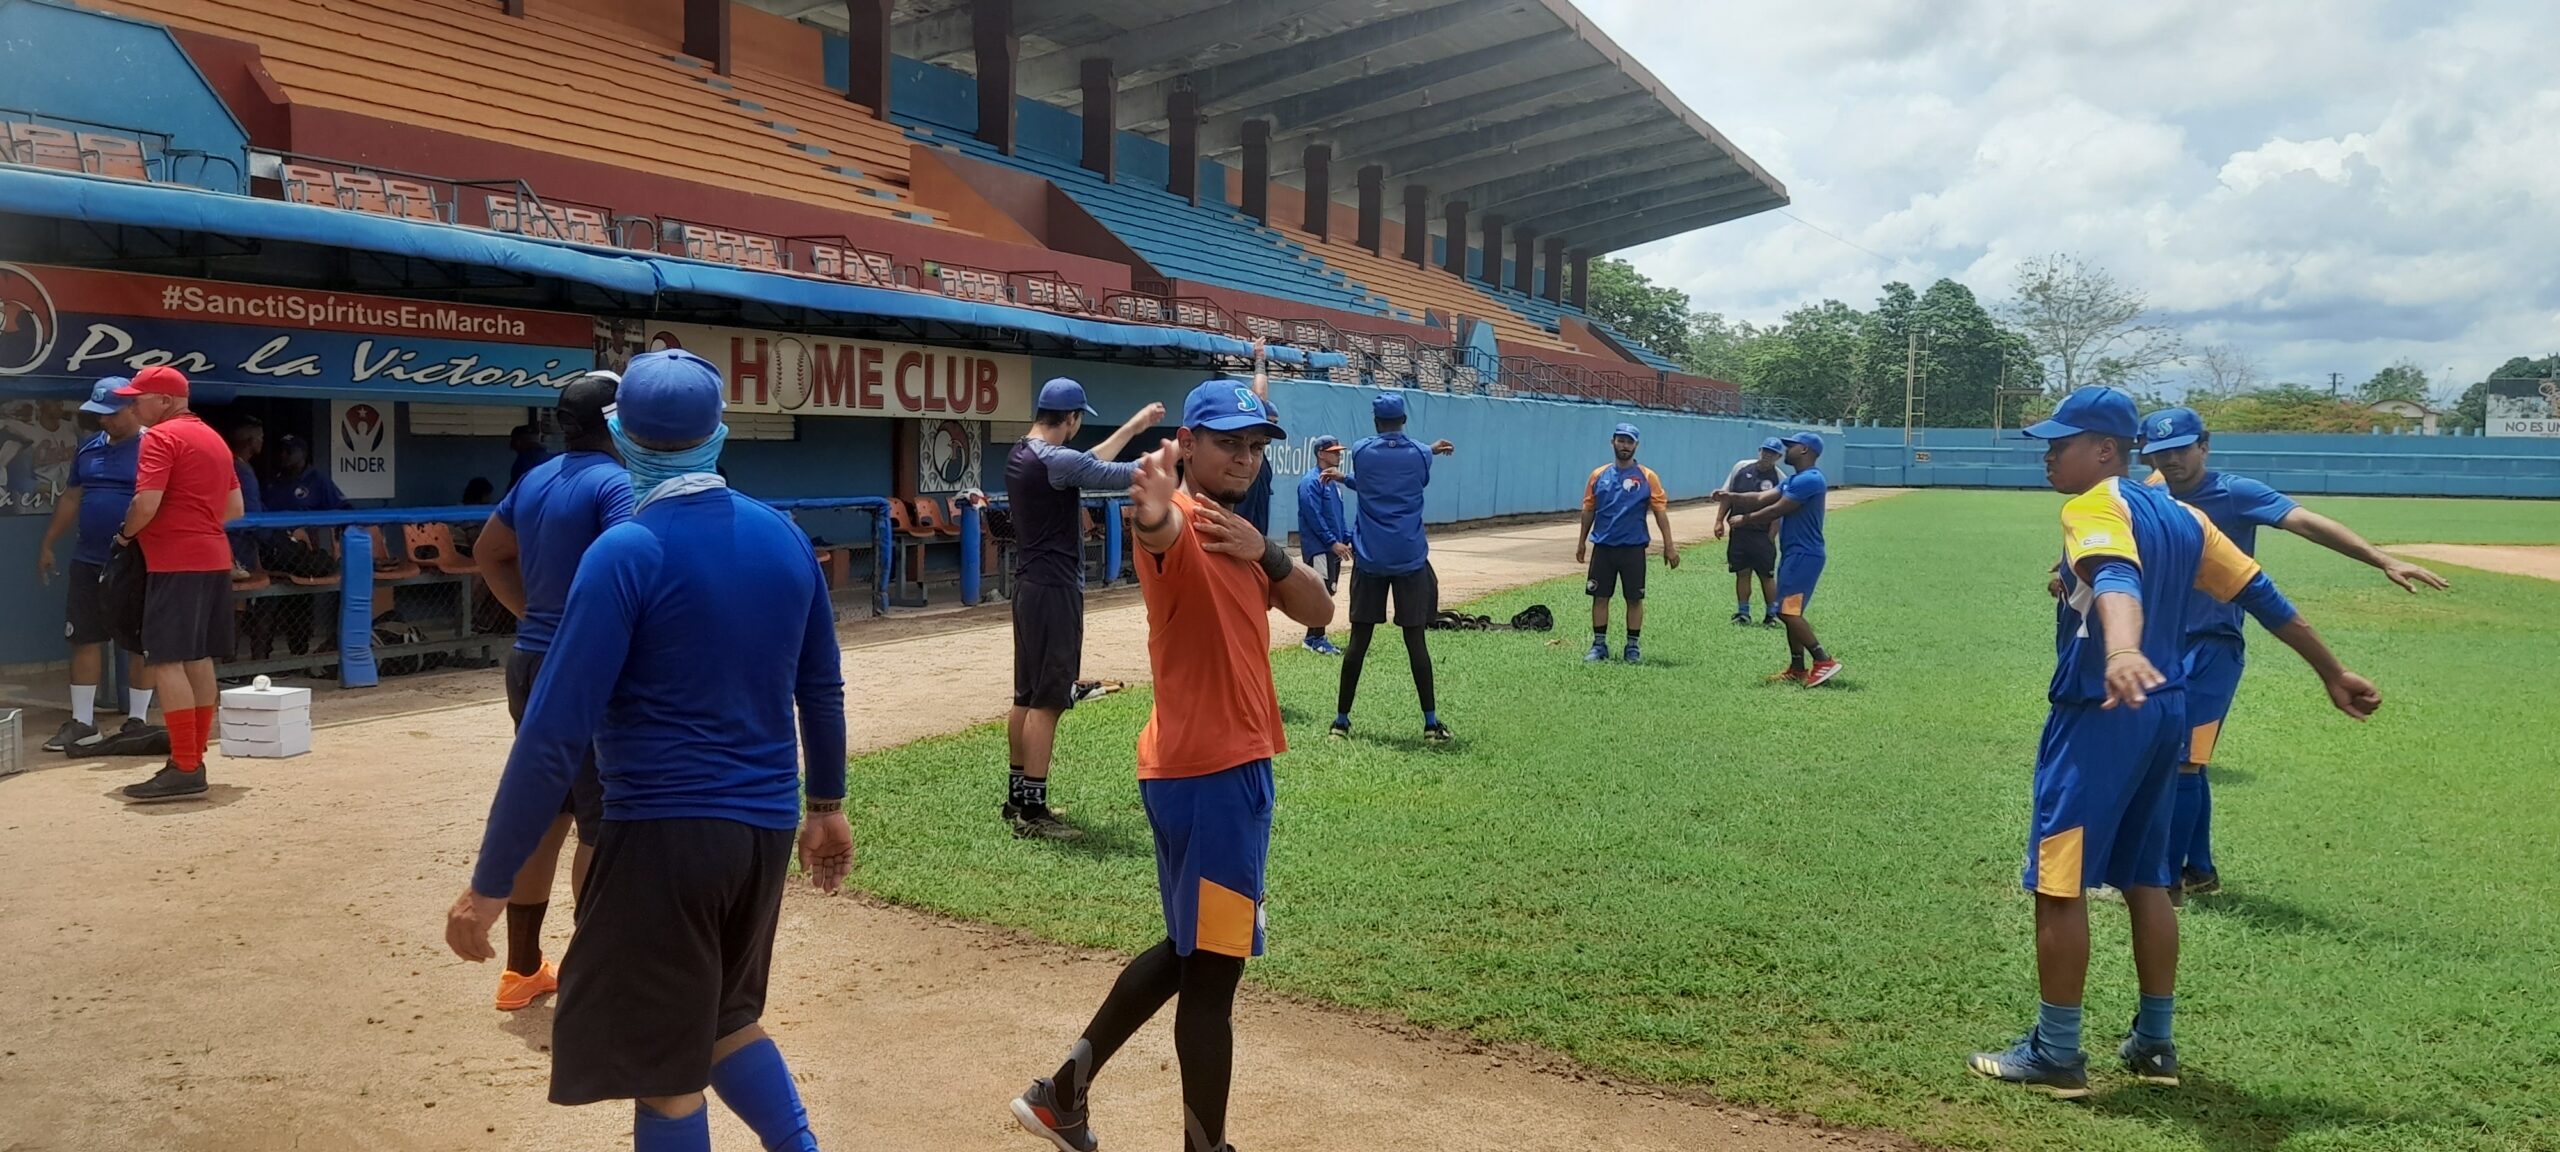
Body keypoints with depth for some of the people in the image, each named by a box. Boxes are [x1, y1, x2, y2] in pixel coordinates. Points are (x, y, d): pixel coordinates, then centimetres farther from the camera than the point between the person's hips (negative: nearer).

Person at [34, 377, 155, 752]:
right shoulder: (90, 448, 12)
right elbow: (71, 499, 20)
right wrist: (48, 544, 19)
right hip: (87, 562, 7)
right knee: (84, 639, 7)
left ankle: (138, 721, 12)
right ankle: (82, 724, 15)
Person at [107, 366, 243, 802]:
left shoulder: (161, 438, -9)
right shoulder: (214, 439, 17)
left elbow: (146, 504, -19)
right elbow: (235, 508, 20)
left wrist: (125, 534, -2)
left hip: (175, 563, -9)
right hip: (214, 558, 9)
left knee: (166, 662, -10)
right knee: (198, 661, 12)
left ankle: (184, 769, -15)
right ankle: (192, 761, 18)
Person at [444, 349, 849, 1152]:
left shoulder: (626, 553, -13)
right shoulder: (784, 536, 4)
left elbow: (556, 733, -15)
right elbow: (820, 688, 12)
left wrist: (490, 883, -10)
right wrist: (826, 803, 24)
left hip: (666, 833, -6)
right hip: (764, 828, 6)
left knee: (662, 1064, 8)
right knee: (724, 1019, 27)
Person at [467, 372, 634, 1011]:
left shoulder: (534, 480, 11)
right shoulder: (615, 483, -15)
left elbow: (490, 554, 22)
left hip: (531, 659, 9)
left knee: (542, 813, 17)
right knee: (601, 823, 1)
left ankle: (522, 969, 25)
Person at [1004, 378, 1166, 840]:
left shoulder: (1020, 456, 11)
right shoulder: (1054, 460, -19)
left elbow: (1089, 464, 22)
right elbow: (1121, 475, -17)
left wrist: (1135, 426, 27)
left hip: (1030, 586, 10)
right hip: (1054, 591, -10)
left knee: (1027, 695, 15)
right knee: (1047, 701, -7)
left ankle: (1018, 798, 23)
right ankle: (1033, 811, -4)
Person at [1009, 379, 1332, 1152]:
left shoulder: (1234, 533, 14)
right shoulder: (1183, 524, -15)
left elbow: (1318, 612, 6)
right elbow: (1162, 528, -41)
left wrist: (1264, 553, -13)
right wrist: (1153, 513, -65)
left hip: (1229, 768, 10)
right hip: (1206, 774, -10)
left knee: (1190, 952, 21)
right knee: (1213, 967, -2)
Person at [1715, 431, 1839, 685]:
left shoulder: (1809, 480, -16)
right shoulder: (1794, 481, 17)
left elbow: (1776, 511, -18)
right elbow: (1762, 498, 13)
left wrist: (1744, 520, -7)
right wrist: (1730, 497, 1)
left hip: (1804, 555, -11)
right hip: (1794, 554, 11)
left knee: (1788, 611, -14)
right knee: (1790, 611, 13)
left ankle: (1823, 661, -13)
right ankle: (1797, 669, 17)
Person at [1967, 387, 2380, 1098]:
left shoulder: (2095, 506, -12)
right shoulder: (2182, 517, 14)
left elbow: (2117, 579, -33)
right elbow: (2261, 595, 15)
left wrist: (2122, 650, -52)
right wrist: (2332, 674, 21)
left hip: (2098, 717, -9)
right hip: (2167, 713, 9)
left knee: (2059, 882, -2)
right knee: (2146, 879, 18)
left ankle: (2055, 1056, 4)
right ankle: (2154, 1045, 26)